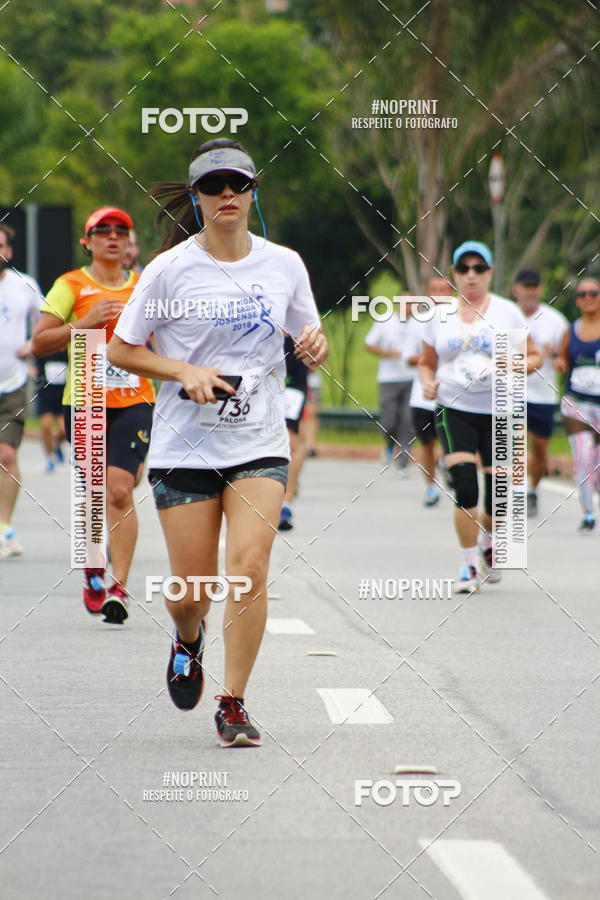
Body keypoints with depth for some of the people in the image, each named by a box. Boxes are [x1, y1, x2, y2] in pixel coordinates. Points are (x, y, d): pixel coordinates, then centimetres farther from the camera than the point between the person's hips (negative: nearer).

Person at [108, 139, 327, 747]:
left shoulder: (284, 264, 3)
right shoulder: (170, 269, -5)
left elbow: (307, 336, 16)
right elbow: (120, 350, 0)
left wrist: (315, 346, -8)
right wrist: (186, 372, -15)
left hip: (260, 445, 1)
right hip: (185, 444, -1)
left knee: (249, 567, -16)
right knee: (192, 589, 2)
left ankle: (233, 704, -5)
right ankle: (187, 641, 39)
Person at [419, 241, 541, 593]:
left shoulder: (508, 312, 4)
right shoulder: (440, 316, 8)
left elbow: (534, 357, 8)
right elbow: (427, 363, 18)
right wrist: (428, 383, -4)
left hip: (498, 413, 0)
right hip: (454, 410, 0)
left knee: (497, 496, -2)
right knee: (465, 488, -16)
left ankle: (488, 541, 32)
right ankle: (470, 565, -3)